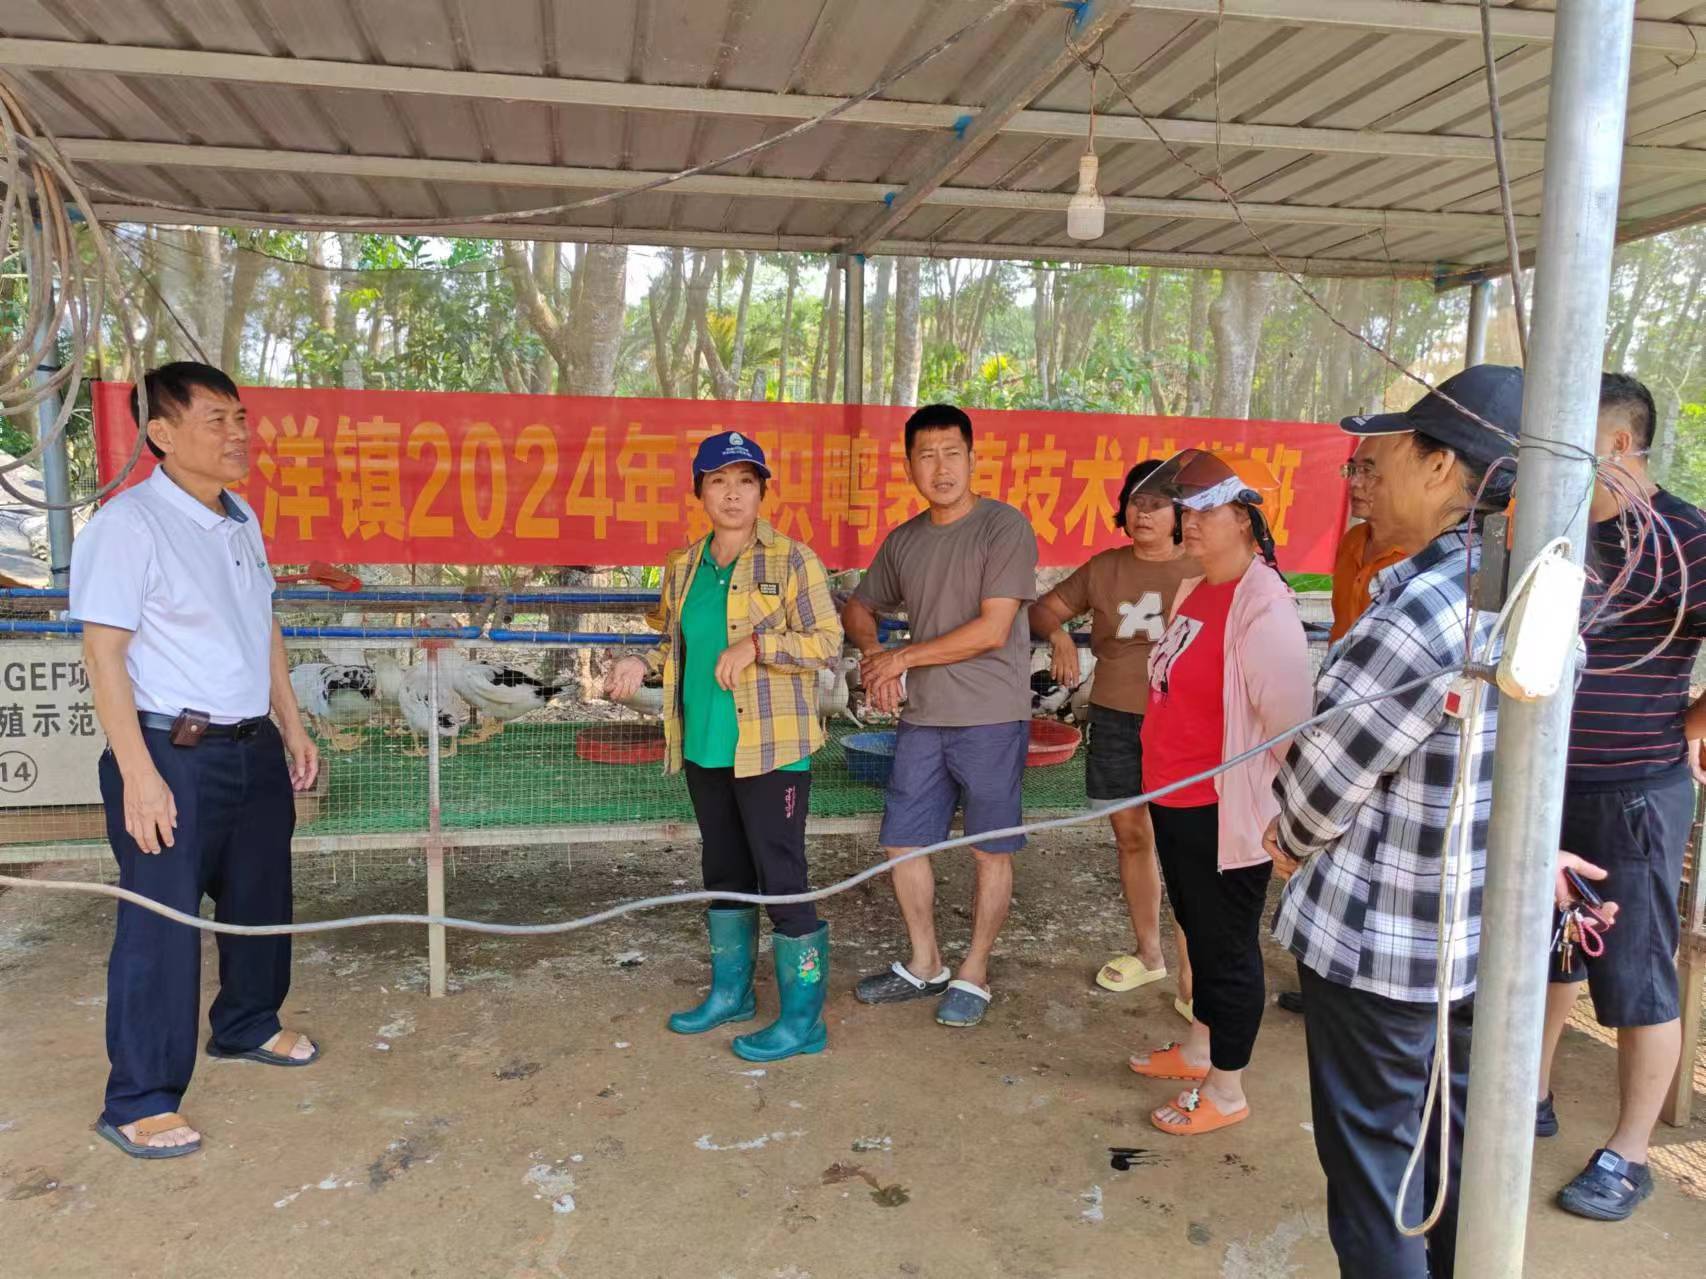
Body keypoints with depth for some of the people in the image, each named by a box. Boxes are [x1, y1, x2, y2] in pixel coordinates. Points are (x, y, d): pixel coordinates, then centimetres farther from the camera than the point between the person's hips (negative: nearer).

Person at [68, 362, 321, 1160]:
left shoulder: (241, 520, 9)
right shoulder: (128, 525, -15)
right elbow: (104, 653, -17)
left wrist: (293, 727, 16)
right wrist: (139, 774, -21)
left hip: (253, 749, 8)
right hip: (174, 755, -8)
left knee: (260, 900, 20)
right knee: (161, 924, 1)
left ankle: (247, 1026, 42)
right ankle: (138, 1103, 16)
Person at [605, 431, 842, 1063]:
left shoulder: (791, 560, -8)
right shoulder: (684, 567, 10)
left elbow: (827, 642, -11)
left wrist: (758, 643, -22)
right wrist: (643, 664, 1)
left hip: (770, 748, -7)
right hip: (704, 745, 7)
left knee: (781, 878, -2)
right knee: (723, 871, 19)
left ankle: (803, 1018, 11)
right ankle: (731, 991, 36)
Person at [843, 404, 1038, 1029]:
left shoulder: (1004, 526, -9)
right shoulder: (903, 541, 9)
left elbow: (992, 630, -16)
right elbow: (858, 608, 22)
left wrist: (904, 657, -9)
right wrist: (874, 654, 0)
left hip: (990, 718, -6)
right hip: (921, 718, 6)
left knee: (991, 851, 6)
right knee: (901, 841, 11)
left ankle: (973, 976, 23)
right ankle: (924, 965, 30)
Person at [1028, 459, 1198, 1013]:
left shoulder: (1201, 572, -2)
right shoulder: (1103, 569, 6)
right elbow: (1042, 609, 10)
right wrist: (1059, 634, -11)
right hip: (1114, 720, 4)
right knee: (1131, 837, 14)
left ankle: (1190, 975, 6)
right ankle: (1148, 953, 31)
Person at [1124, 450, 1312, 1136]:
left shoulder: (1263, 608, -22)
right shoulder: (1196, 590, 7)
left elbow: (1291, 722, -22)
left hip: (1223, 813, -9)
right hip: (1174, 800, 9)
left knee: (1227, 948, 7)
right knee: (1199, 932, 24)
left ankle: (1225, 1091, 24)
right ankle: (1197, 1049, 44)